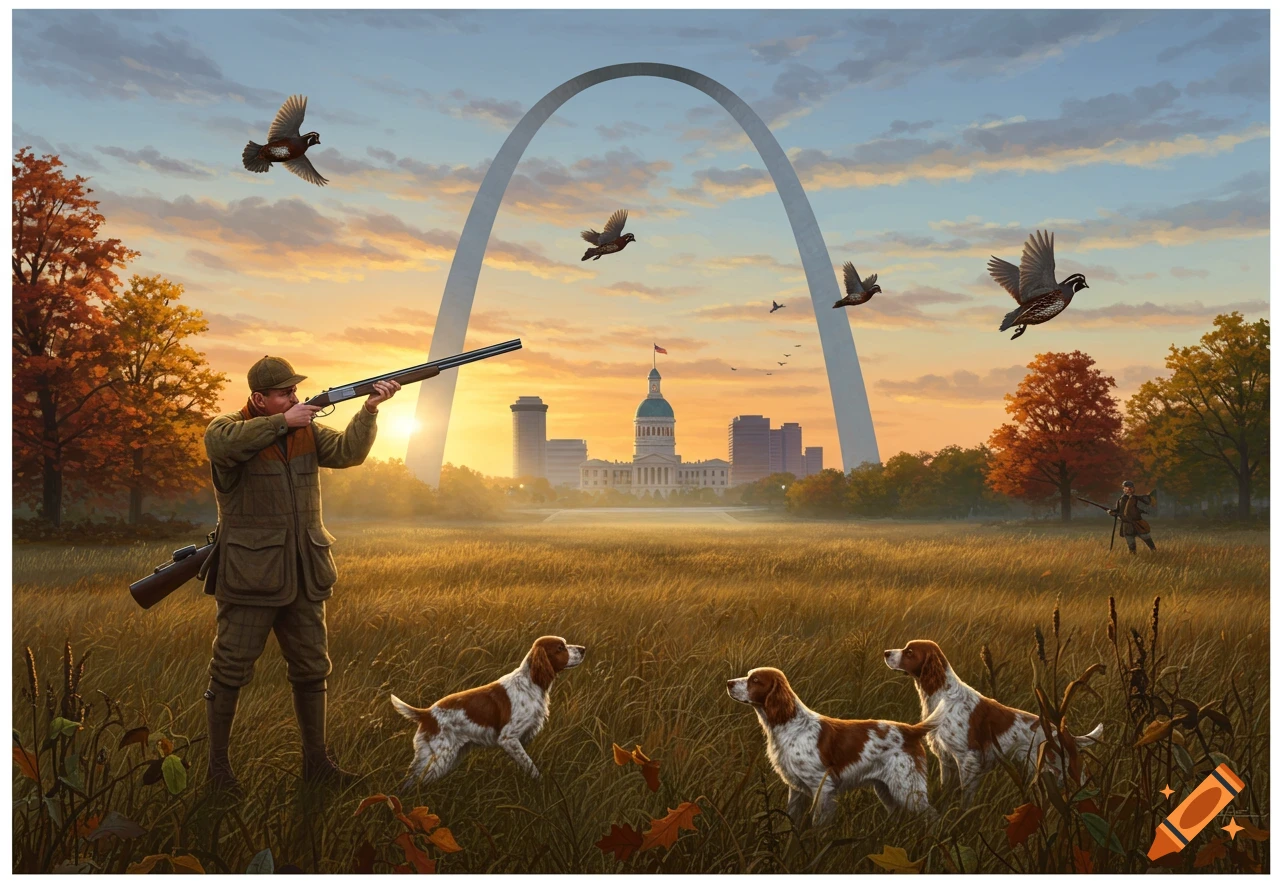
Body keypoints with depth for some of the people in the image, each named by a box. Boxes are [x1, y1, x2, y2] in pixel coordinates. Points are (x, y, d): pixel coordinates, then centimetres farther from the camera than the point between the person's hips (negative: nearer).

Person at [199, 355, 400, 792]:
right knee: (231, 670, 1)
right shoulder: (228, 428, -5)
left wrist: (369, 409, -14)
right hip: (249, 572, -5)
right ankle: (218, 765, 16)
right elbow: (222, 442, -28)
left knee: (312, 668, 11)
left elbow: (347, 452, -1)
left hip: (304, 573, 6)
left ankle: (316, 760, 23)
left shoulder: (307, 431, 11)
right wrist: (283, 422, -25)